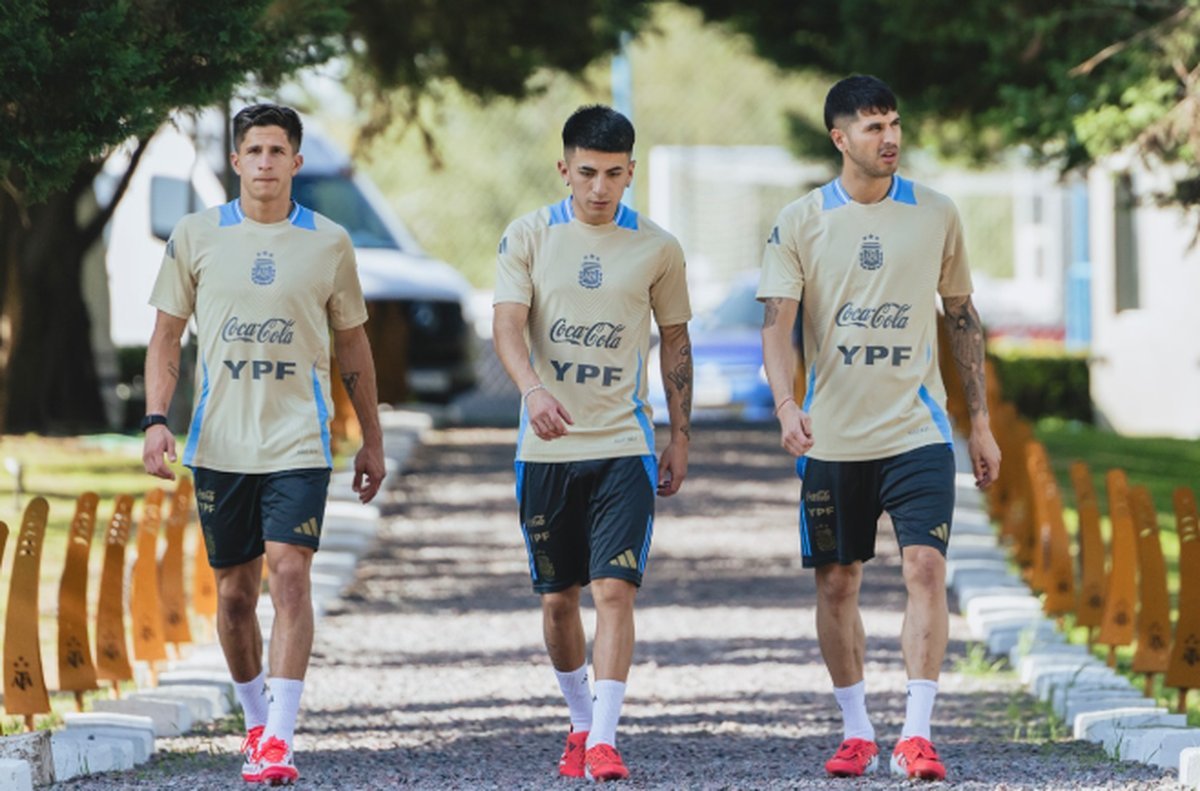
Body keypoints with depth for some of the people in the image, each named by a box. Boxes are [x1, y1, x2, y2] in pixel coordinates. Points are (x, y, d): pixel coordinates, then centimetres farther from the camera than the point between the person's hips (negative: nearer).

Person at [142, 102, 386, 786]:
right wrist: (156, 419, -4)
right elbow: (167, 336, 8)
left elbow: (353, 343, 13)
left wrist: (372, 440, 13)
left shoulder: (329, 242, 3)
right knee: (235, 590, 7)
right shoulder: (196, 236, 4)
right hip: (218, 442, 2)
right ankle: (255, 719, 26)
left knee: (290, 571, -16)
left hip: (298, 441, -2)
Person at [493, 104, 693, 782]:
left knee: (614, 589, -13)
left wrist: (682, 436, 9)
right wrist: (534, 389, -28)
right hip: (546, 447, 1)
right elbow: (508, 324, -9)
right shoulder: (529, 237, 1)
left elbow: (675, 341, 12)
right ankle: (581, 722, 28)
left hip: (625, 445, -1)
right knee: (558, 598, 9)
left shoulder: (657, 248, 3)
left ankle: (604, 740, -14)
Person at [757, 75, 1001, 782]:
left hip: (918, 430, 0)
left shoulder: (936, 215, 4)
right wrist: (787, 405, -22)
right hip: (833, 439, 0)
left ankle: (916, 735, -12)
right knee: (837, 585, 6)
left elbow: (963, 318, 12)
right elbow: (778, 325, -5)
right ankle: (856, 731, 19)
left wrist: (982, 422, 10)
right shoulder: (800, 223, 0)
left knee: (926, 568, -13)